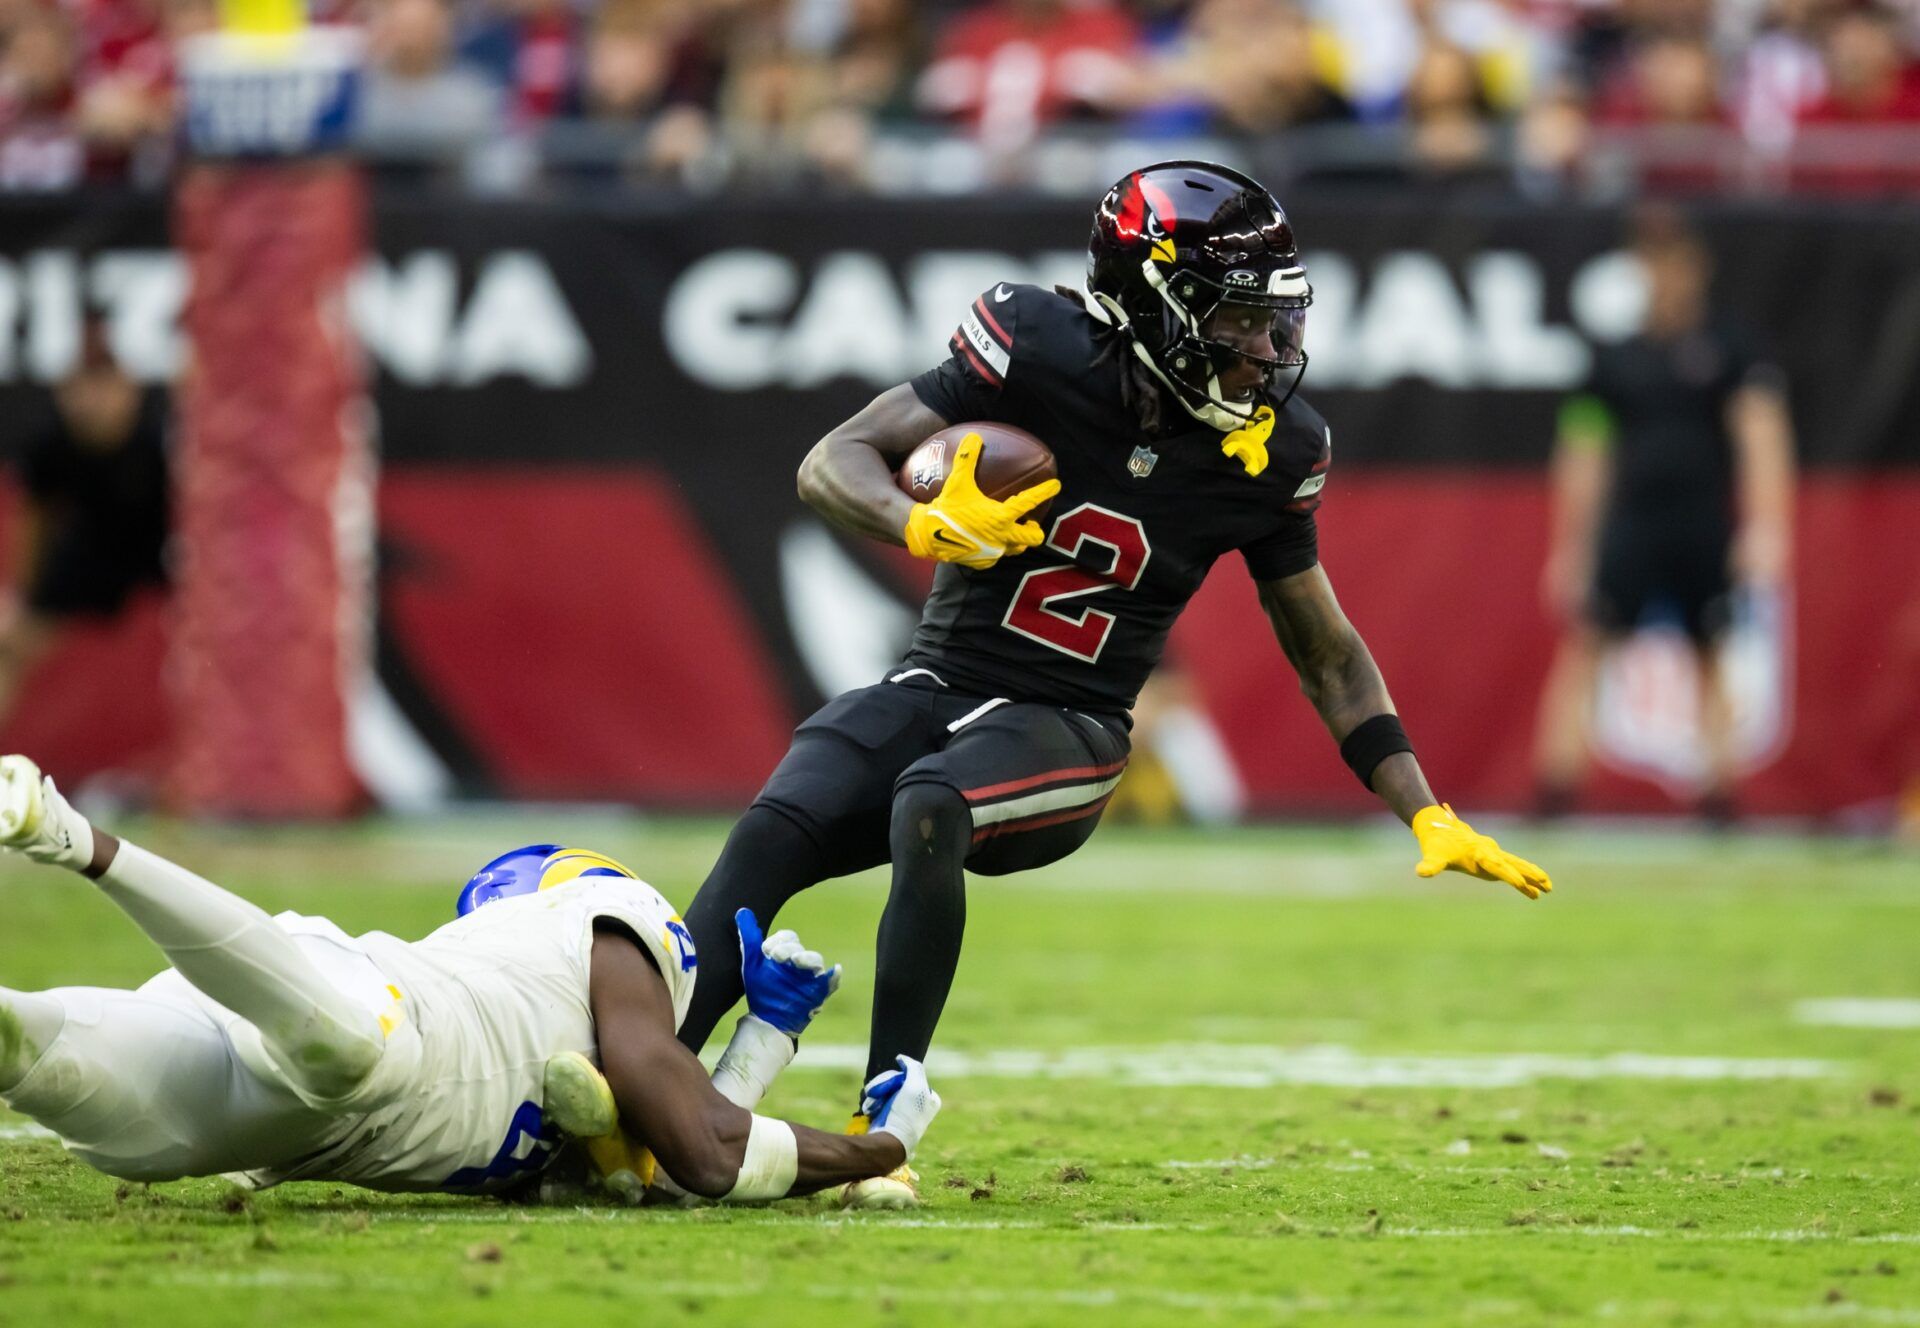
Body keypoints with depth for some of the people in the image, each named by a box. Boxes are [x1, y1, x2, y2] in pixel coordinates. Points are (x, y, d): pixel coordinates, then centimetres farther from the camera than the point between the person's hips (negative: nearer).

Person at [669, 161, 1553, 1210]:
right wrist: (922, 525, -32)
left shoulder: (1268, 452, -3)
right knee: (777, 831, -26)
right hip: (937, 685, 0)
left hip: (1066, 732, 0)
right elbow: (832, 463, -10)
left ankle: (882, 1130, -28)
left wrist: (1429, 818, 6)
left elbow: (1327, 653, 10)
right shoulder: (1041, 352, -11)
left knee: (927, 809, -32)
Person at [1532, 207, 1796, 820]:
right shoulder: (1614, 360, 10)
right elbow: (1585, 460, 13)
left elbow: (1762, 435, -4)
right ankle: (1556, 790, -9)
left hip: (1708, 536, -1)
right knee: (1581, 648, -9)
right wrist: (1569, 550, 12)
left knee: (1718, 662, 3)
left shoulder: (1728, 349, 3)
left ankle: (1719, 799, 8)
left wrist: (1765, 526, -16)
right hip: (1629, 530, 1)